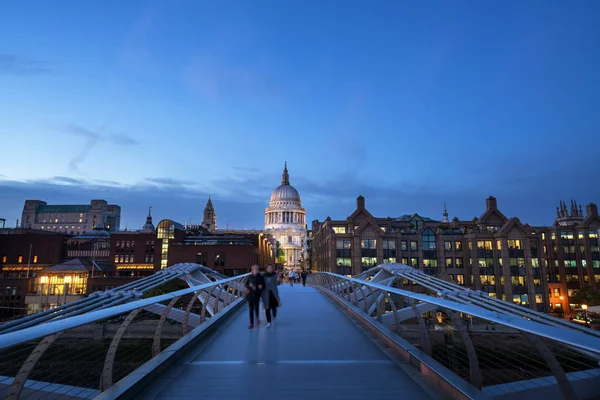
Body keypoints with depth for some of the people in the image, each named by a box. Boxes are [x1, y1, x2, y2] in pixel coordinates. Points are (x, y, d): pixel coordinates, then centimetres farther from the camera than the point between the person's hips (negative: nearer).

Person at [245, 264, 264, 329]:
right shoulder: (250, 277, 0)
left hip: (257, 295, -1)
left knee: (256, 307, 10)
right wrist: (250, 286, -16)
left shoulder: (261, 277, -4)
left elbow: (263, 286, 0)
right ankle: (251, 323, 10)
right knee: (251, 309, 2)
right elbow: (246, 285, 3)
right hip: (250, 294, 1)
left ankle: (257, 318, 41)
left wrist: (261, 286, -21)